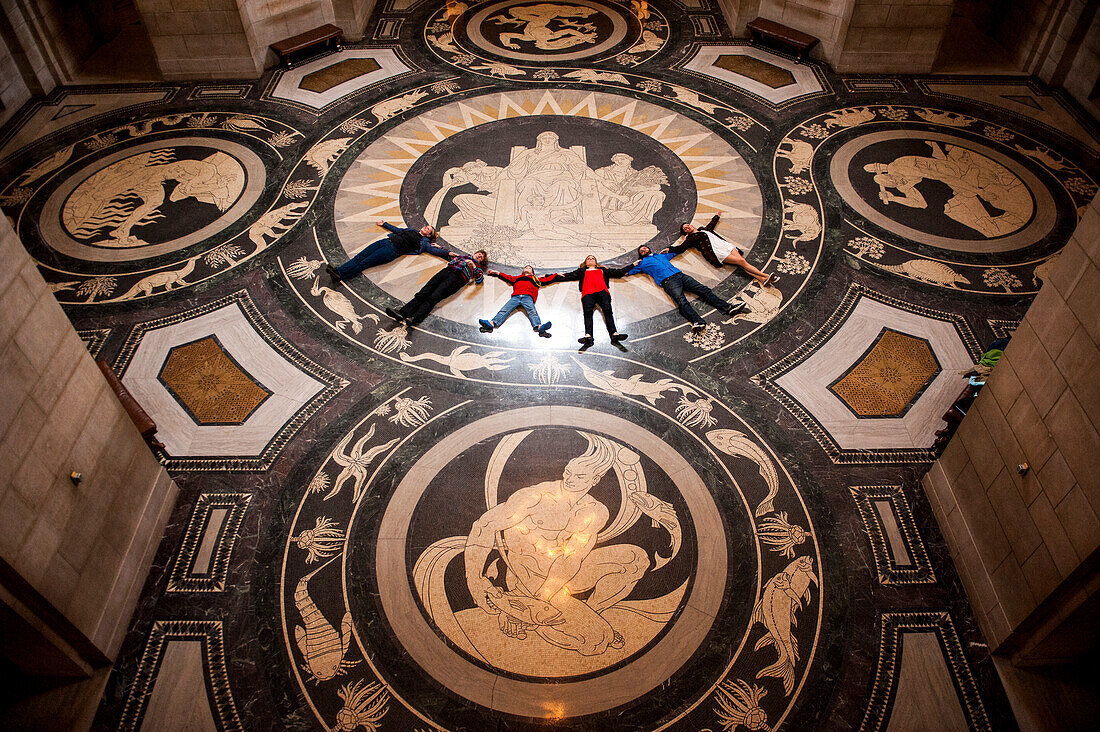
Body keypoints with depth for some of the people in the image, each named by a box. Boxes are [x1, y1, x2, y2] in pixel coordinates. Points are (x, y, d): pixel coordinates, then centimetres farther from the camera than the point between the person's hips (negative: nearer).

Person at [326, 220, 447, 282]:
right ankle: (337, 270, -25)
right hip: (387, 241, 7)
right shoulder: (413, 231, 30)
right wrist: (384, 224, 51)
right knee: (360, 256, -13)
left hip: (393, 250, -7)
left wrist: (448, 253, -14)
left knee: (365, 263, -21)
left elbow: (434, 250, -1)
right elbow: (397, 230, 40)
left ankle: (339, 275, -34)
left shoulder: (424, 242, 10)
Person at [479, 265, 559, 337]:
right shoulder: (517, 277, 37)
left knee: (532, 311, -29)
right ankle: (492, 324, -37)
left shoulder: (536, 279, 35)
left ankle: (539, 327, -53)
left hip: (527, 297, -2)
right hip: (515, 297, 2)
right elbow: (507, 277, 37)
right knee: (504, 310, -18)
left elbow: (547, 279, 34)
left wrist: (557, 275, 33)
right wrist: (497, 273, 34)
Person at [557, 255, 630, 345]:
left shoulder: (602, 270, 37)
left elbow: (619, 272, 36)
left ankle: (614, 334, -43)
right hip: (588, 293, -1)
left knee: (607, 310, -27)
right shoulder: (581, 271, 36)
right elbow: (569, 276, 27)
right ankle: (588, 336, -49)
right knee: (587, 312, -28)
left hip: (602, 291, 1)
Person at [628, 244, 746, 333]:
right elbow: (627, 272, 19)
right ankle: (697, 322, -53)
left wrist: (667, 250, 37)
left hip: (679, 275, 6)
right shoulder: (642, 263, 22)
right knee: (681, 301, -32)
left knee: (704, 290, -11)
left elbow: (676, 252, 51)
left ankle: (728, 308, -20)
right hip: (667, 281, -5)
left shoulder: (661, 255, 35)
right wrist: (635, 264, 13)